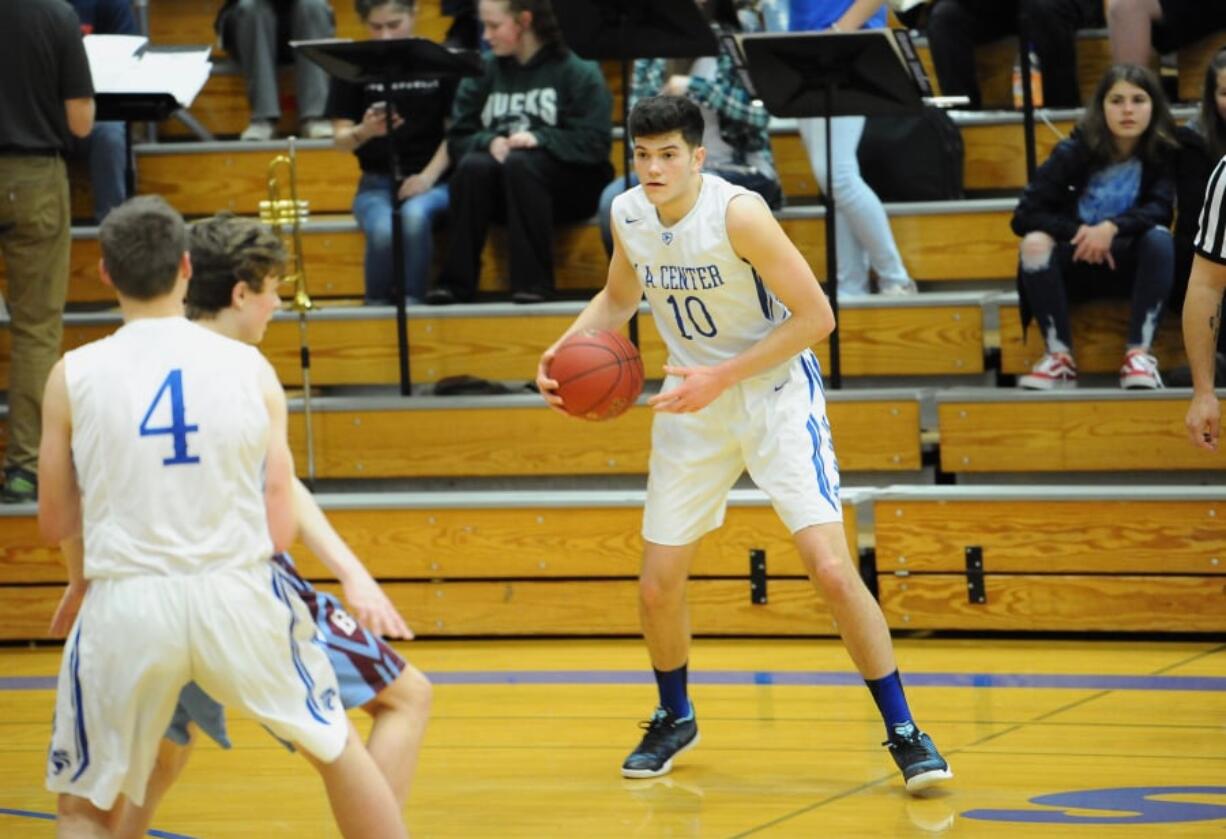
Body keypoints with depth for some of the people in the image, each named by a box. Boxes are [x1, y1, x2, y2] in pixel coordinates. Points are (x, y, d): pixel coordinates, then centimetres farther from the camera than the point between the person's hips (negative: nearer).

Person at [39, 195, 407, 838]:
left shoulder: (74, 376, -3)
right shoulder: (249, 367, 1)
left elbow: (55, 524, 5)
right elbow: (280, 530, 2)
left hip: (125, 602, -1)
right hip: (238, 593, 1)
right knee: (337, 750, 24)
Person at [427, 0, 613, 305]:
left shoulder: (577, 70, -3)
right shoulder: (484, 71, 9)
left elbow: (595, 143, -11)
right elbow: (459, 139, 4)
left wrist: (540, 138, -24)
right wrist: (489, 141, -17)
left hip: (571, 184, -3)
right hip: (502, 190, 3)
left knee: (519, 162, -34)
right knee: (473, 165, -29)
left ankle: (533, 280, -31)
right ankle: (456, 281, -30)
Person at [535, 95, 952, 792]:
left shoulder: (739, 213, -23)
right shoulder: (629, 216, -4)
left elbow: (816, 317, -21)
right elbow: (620, 297, 17)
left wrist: (722, 376, -24)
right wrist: (565, 348, -1)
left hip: (775, 390, -6)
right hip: (694, 400, 6)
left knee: (831, 568, -19)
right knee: (658, 586, 6)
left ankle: (904, 730, -7)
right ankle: (675, 720, 33)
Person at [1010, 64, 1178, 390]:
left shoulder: (1163, 152, -7)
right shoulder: (1074, 152, -8)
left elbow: (1160, 209, -19)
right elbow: (1025, 215, -11)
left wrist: (1112, 228, -36)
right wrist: (1077, 233, -25)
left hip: (1128, 265, 0)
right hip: (1075, 265, 0)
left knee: (1159, 237, -31)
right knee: (1035, 243, -30)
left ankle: (1139, 352, -29)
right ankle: (1060, 356, -23)